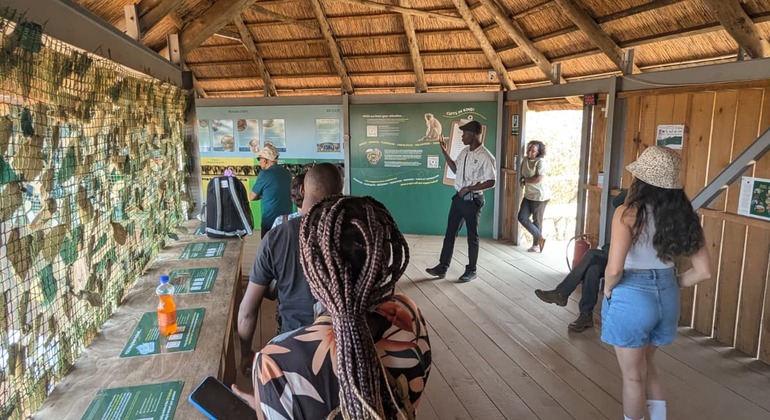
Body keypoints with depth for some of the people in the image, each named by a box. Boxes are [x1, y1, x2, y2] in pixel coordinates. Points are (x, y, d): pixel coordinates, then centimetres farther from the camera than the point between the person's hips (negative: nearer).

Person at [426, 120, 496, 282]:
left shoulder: (485, 157, -17)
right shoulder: (464, 152, 7)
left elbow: (491, 182, -17)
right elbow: (455, 169, 21)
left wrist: (469, 188, -19)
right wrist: (445, 152, 12)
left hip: (473, 200, -7)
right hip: (458, 197, 8)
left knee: (472, 236, 6)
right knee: (450, 233, 10)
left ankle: (471, 270, 20)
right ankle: (442, 267, 17)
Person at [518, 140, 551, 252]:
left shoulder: (540, 162, -18)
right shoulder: (525, 160, 6)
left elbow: (538, 179, -27)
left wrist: (525, 180, -13)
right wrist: (521, 180, -2)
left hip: (539, 196, -8)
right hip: (528, 195, 8)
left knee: (537, 220, 3)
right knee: (522, 217, 2)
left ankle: (536, 244, 19)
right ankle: (540, 238, 15)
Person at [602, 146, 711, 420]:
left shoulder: (628, 213, -19)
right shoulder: (684, 216, -2)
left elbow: (614, 269, -26)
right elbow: (703, 272, -1)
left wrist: (608, 289, -6)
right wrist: (670, 285, 12)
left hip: (631, 298, -6)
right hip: (667, 298, 6)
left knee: (633, 375, 15)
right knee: (646, 366, 28)